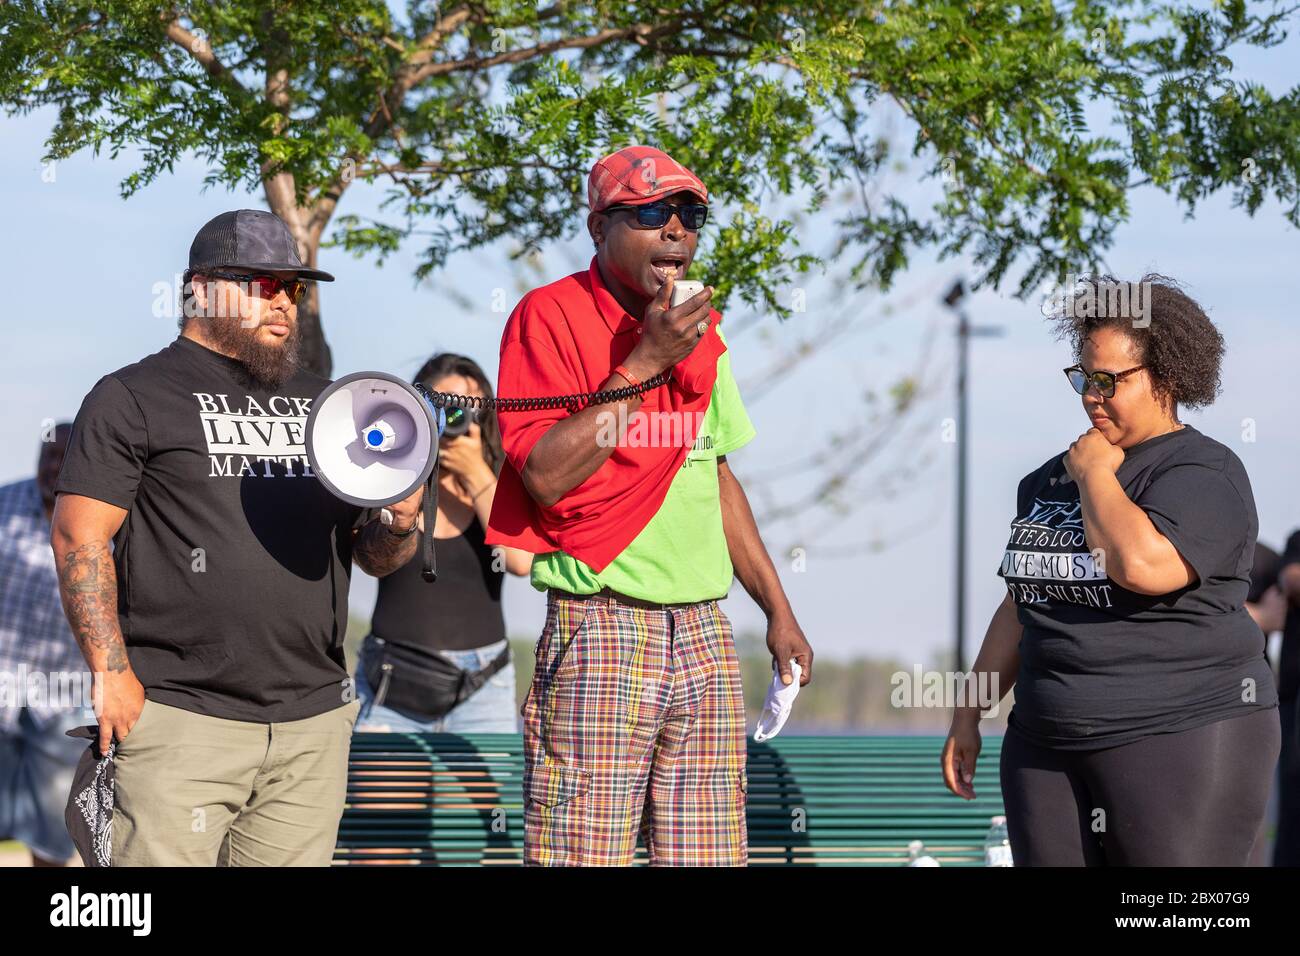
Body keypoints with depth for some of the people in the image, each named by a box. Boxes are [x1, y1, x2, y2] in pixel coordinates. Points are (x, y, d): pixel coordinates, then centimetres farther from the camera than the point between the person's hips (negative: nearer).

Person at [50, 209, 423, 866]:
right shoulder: (133, 398, 3)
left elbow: (373, 557, 22)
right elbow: (79, 537, -4)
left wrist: (399, 522, -2)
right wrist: (111, 672, -13)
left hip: (313, 723, 5)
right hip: (180, 720, -5)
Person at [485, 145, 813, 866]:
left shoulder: (700, 331, 16)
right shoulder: (551, 316, -5)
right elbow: (544, 475, -15)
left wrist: (777, 609, 22)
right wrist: (645, 364, -15)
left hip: (704, 630, 6)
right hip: (600, 623, -6)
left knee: (709, 854, 3)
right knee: (585, 858, -9)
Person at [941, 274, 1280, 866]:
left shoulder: (1202, 473, -8)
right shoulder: (1051, 479, 16)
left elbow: (1143, 565, -27)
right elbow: (1020, 605, 23)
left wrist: (1095, 475, -12)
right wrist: (968, 714, 20)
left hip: (1181, 742, -7)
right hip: (1048, 744, 7)